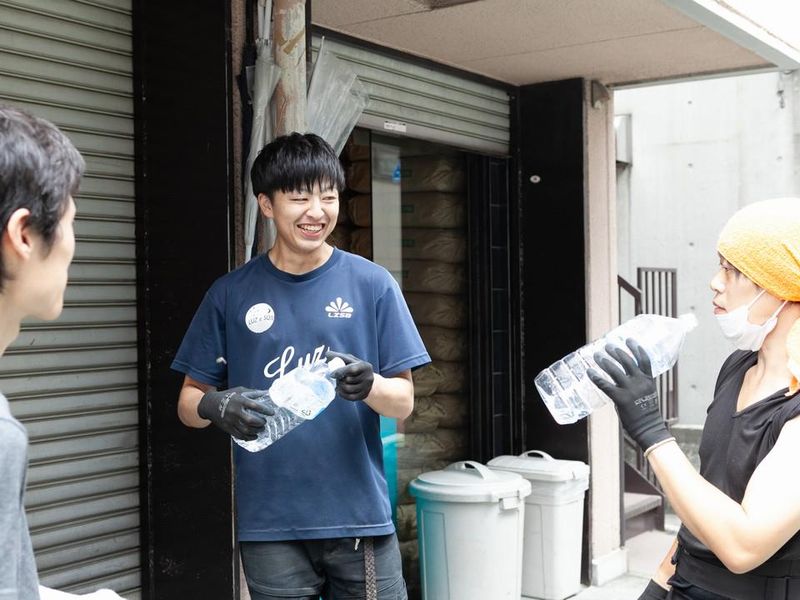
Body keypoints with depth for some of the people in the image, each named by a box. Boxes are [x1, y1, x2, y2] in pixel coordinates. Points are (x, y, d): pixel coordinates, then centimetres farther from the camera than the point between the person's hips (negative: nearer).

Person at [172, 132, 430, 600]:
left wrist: (369, 385, -22)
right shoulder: (231, 293, 1)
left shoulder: (372, 284, -2)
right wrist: (215, 406, -17)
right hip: (269, 525, 1)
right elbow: (189, 403, 6)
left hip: (359, 516, 0)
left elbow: (404, 402, -1)